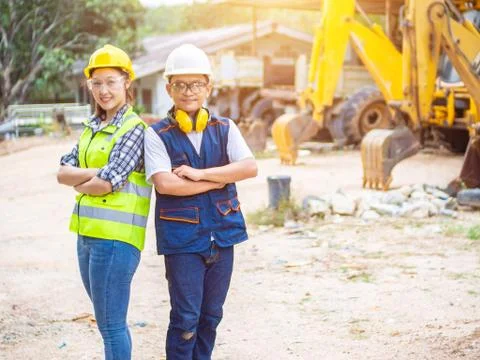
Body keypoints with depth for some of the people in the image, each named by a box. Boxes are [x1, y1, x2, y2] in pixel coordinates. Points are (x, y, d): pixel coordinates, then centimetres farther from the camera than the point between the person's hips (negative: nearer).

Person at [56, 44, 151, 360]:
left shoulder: (135, 128, -10)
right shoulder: (92, 127, 14)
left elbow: (108, 183, -17)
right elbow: (63, 171, 4)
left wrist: (79, 182, 1)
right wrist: (95, 173, -12)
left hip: (115, 236, -8)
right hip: (87, 232, 8)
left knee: (111, 324, -3)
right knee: (109, 321, 17)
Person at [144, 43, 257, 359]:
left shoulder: (225, 129, 7)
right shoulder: (157, 134, -3)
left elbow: (250, 167, -8)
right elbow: (165, 183, -17)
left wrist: (200, 174, -16)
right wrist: (219, 181, -11)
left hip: (222, 234, 4)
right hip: (181, 237, -4)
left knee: (211, 315, 13)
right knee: (185, 318, -2)